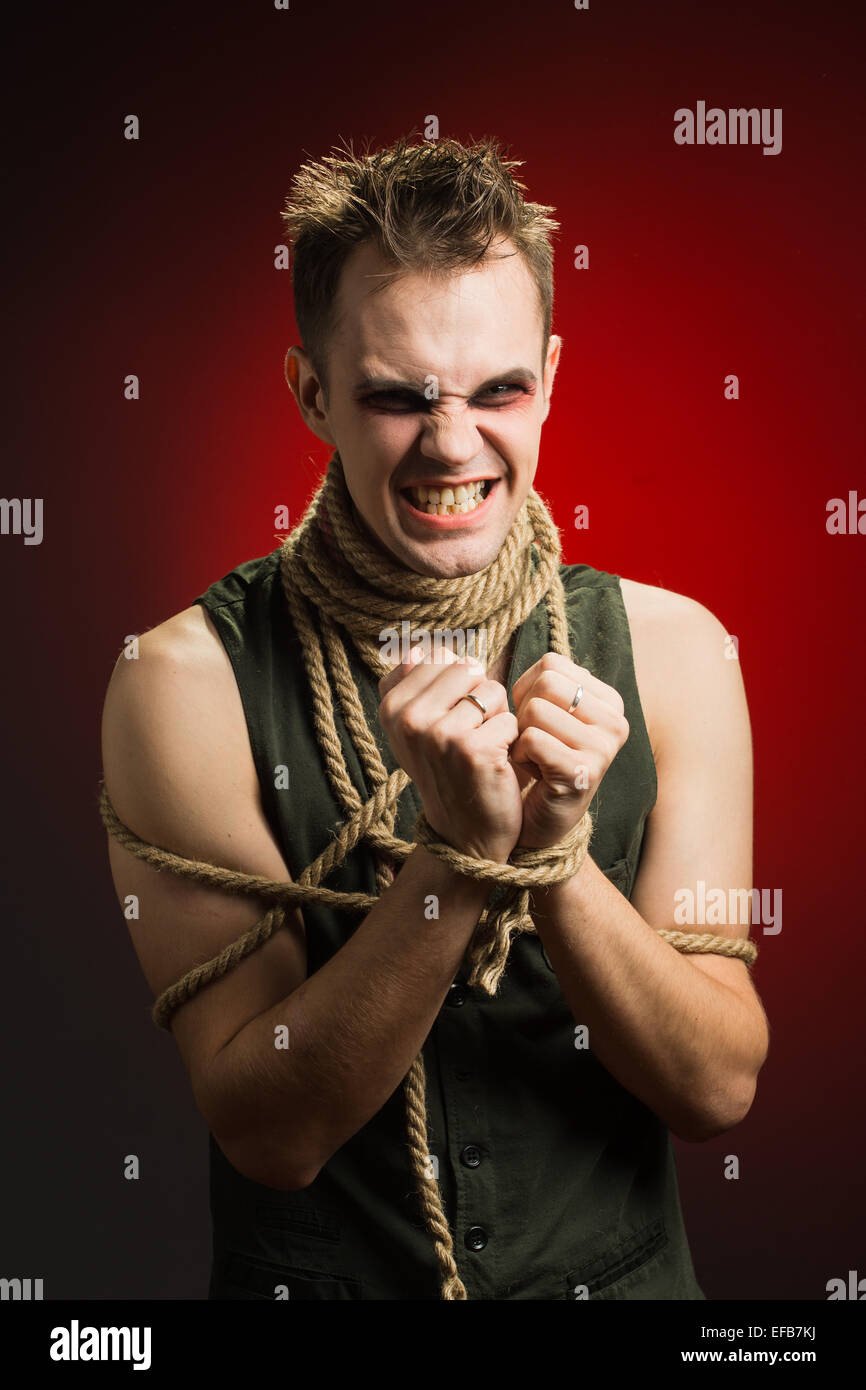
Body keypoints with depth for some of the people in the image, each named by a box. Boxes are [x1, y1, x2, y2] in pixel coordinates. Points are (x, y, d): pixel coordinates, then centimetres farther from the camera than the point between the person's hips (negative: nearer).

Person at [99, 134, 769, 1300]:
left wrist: (553, 852, -20)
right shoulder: (189, 679, -12)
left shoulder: (671, 649, -6)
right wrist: (464, 853, -23)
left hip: (619, 1267, 2)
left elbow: (719, 1090, -6)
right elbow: (269, 1132, -12)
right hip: (318, 1271, -1)